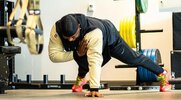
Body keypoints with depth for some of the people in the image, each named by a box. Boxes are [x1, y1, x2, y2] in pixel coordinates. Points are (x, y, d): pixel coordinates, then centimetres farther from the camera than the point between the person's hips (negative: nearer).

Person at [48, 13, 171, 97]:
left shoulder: (93, 32, -51)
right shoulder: (56, 29, -38)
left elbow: (95, 60, -55)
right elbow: (54, 55, -35)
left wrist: (94, 89, -59)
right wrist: (76, 53, -44)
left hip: (108, 35, -4)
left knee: (133, 58, 6)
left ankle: (162, 73, 30)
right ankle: (81, 78, 26)